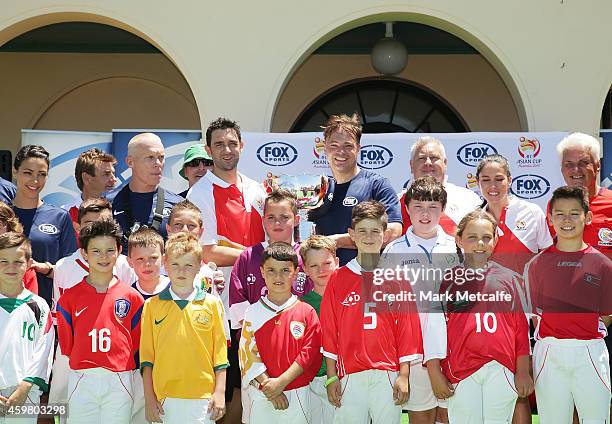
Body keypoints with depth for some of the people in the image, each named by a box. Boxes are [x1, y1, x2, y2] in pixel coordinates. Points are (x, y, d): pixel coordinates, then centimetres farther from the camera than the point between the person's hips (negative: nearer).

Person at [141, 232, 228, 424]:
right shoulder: (152, 306, 6)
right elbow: (147, 354, 6)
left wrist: (220, 393, 0)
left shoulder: (212, 303, 5)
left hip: (203, 399, 0)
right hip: (164, 398, 0)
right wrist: (149, 398, 1)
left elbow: (220, 352, 6)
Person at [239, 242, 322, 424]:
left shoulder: (306, 312, 1)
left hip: (298, 393, 0)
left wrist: (281, 382, -13)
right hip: (262, 395, 1)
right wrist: (267, 384, -12)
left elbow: (310, 352, -5)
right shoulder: (253, 312, 3)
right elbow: (248, 353, -3)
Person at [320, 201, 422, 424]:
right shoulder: (339, 278, 6)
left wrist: (404, 375, -1)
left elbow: (407, 327, 4)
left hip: (389, 375, 0)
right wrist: (331, 377, 1)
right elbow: (329, 329, 5)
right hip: (349, 376, 0)